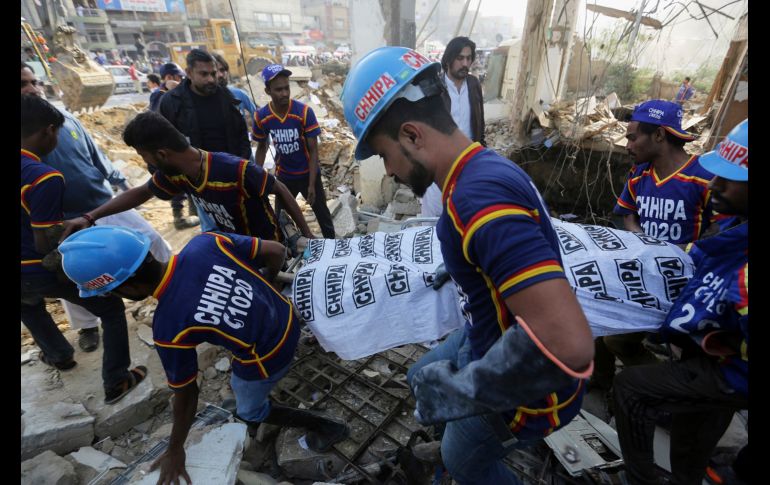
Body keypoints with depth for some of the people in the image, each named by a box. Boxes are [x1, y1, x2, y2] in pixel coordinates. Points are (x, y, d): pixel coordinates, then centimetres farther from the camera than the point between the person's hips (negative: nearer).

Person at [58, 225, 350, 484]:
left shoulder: (168, 328, -27)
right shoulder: (205, 243, -18)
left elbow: (186, 395, -12)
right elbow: (276, 251, -9)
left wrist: (175, 451, 7)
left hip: (268, 359, -5)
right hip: (289, 321, 6)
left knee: (249, 413, 27)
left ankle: (328, 428, 34)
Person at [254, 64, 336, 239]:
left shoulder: (305, 112, -20)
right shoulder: (261, 117, -12)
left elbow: (313, 150, -16)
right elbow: (261, 147, 4)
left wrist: (311, 184, -19)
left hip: (308, 173, -2)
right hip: (283, 176, 2)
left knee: (322, 214, 9)